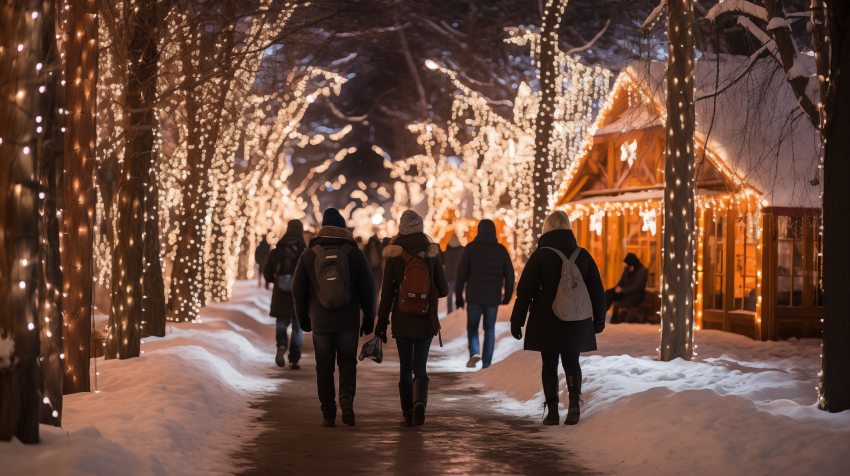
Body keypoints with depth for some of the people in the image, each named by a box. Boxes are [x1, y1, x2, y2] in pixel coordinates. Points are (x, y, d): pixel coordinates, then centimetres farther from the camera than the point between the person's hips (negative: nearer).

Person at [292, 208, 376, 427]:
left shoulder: (309, 254, 0)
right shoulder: (355, 253, -1)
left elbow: (298, 289, 3)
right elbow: (368, 288, -2)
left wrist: (303, 318, 15)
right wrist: (369, 318, 9)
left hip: (320, 321, 0)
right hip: (348, 321, 0)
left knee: (324, 367, 9)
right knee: (347, 362, 15)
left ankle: (329, 415, 7)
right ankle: (346, 397, -11)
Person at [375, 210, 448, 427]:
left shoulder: (394, 256, -5)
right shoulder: (431, 254, -2)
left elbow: (387, 292, -6)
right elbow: (443, 290, 2)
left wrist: (382, 321, 0)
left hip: (402, 319, 0)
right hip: (425, 319, 0)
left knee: (405, 368, 11)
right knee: (420, 368, 5)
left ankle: (407, 414, 12)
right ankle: (420, 402, -21)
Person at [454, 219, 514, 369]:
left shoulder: (470, 248, -2)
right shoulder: (501, 250, 3)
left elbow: (461, 274, -4)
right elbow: (509, 275, 4)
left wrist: (458, 296, 3)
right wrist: (508, 296, 15)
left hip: (474, 296, -1)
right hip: (493, 298, 1)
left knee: (472, 327, 15)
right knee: (490, 330, 11)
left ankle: (474, 352, -9)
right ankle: (486, 363, 7)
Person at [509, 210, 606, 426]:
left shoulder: (539, 255, -7)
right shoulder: (582, 255, 2)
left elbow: (525, 291, -8)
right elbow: (597, 291, 6)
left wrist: (517, 321, -2)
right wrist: (599, 319, 17)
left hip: (546, 322, -2)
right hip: (575, 324, 2)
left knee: (549, 365, 8)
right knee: (571, 362, 13)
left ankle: (552, 411, 5)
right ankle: (574, 400, -11)